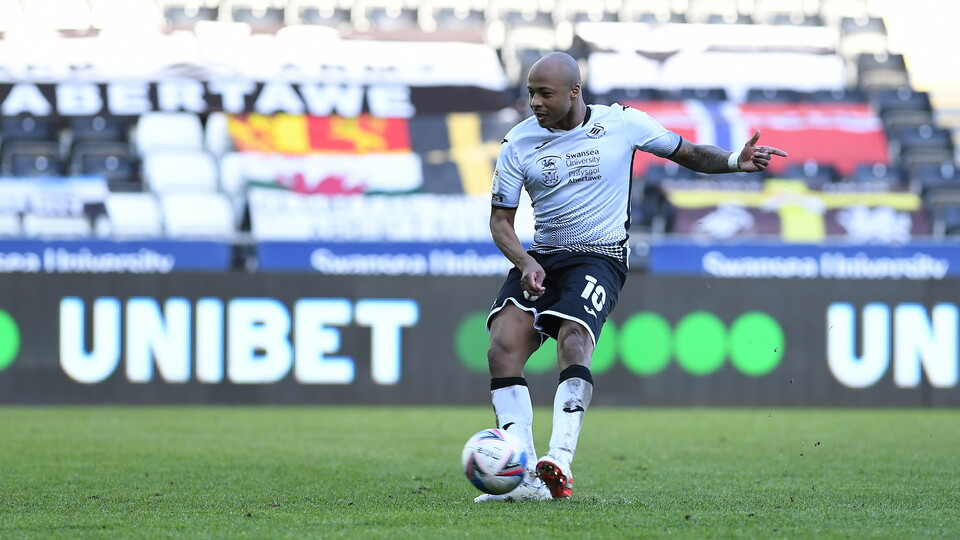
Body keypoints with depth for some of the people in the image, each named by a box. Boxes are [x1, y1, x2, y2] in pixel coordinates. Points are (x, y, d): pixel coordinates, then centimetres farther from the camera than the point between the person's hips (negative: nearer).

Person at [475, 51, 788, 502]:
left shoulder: (621, 123, -1)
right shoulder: (518, 143, 3)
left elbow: (686, 153, 9)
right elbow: (500, 219, 6)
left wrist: (735, 161, -10)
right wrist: (524, 262, -13)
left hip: (599, 258, -3)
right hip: (540, 258, 3)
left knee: (572, 343, -30)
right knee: (502, 347, -19)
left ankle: (559, 465, -36)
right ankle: (521, 476, -21)